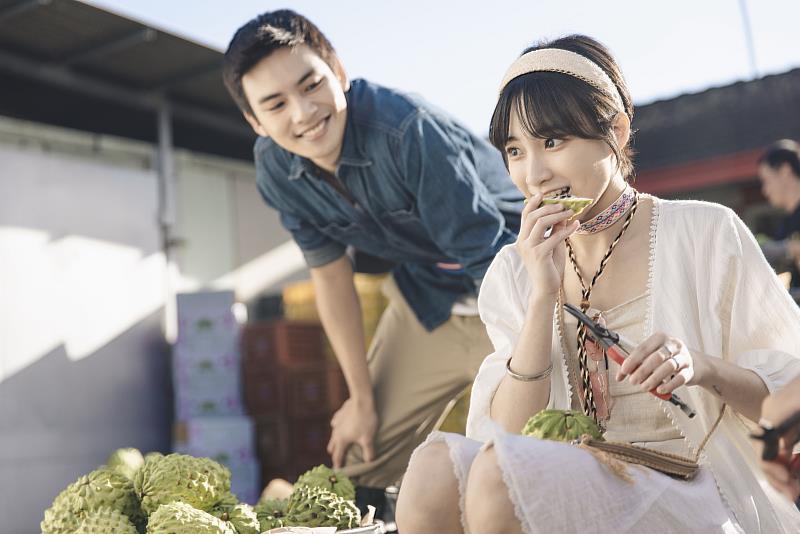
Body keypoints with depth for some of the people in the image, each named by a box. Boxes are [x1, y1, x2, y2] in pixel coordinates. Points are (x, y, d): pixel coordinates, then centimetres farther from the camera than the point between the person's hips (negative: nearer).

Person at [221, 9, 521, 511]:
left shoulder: (408, 128, -33)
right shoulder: (275, 168, -12)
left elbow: (490, 262, -32)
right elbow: (330, 271, -1)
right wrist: (363, 397, 4)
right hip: (427, 295, 6)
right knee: (361, 461, 9)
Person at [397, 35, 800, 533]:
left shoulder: (706, 234, -2)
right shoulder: (514, 273, 7)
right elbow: (510, 431, -3)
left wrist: (703, 368, -20)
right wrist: (543, 294, -13)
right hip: (579, 488, 3)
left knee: (502, 472, -30)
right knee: (434, 466, -28)